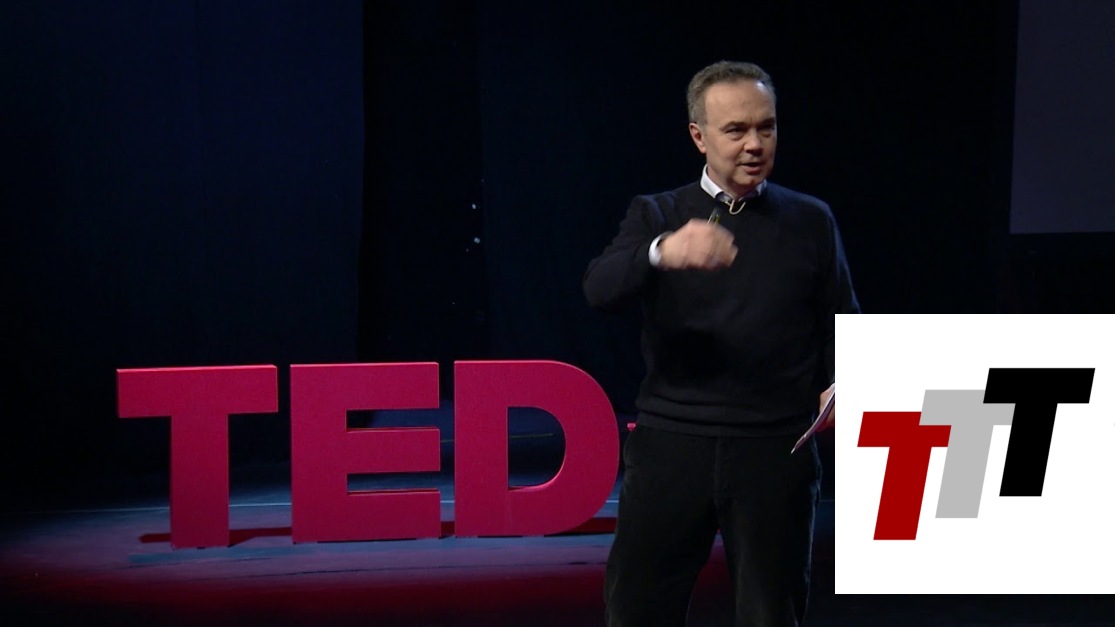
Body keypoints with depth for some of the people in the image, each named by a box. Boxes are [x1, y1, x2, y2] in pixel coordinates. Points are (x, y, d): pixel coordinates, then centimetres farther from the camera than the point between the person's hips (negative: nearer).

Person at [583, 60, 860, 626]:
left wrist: (840, 385, -10)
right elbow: (599, 289, -10)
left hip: (775, 452, 1)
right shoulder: (656, 215, 8)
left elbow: (840, 325, 12)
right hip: (671, 445, 0)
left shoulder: (810, 222, 11)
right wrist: (662, 252, -30)